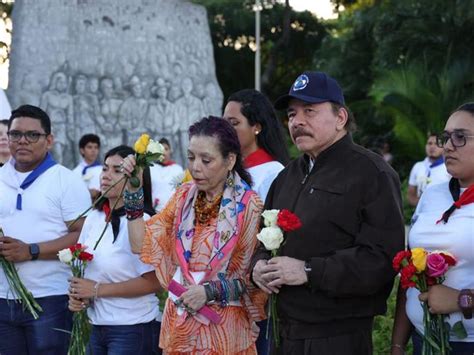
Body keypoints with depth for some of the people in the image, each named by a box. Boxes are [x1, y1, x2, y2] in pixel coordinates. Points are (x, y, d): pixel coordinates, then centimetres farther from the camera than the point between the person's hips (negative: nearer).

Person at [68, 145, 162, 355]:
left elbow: (152, 282, -18)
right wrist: (77, 295, -4)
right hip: (96, 326, 6)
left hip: (133, 328, -6)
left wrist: (98, 289, -17)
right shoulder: (94, 218, 6)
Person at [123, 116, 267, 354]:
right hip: (179, 326, 5)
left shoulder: (248, 206, -12)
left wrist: (209, 292, -17)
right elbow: (142, 244, -1)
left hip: (222, 330, -4)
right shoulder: (184, 197, 4)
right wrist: (133, 189, -6)